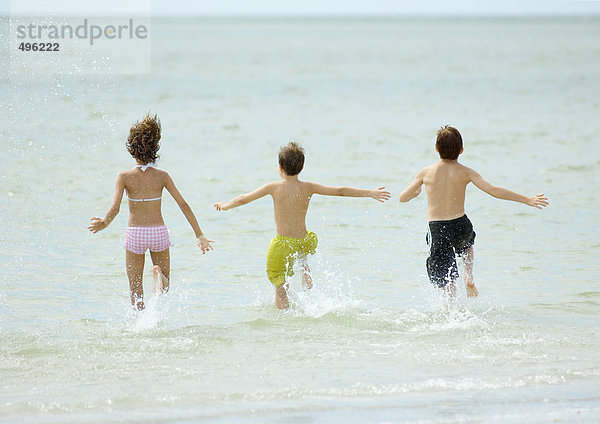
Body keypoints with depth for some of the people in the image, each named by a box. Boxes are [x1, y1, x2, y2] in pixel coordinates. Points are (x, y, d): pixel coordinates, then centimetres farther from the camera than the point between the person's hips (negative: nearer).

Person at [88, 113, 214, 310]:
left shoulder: (125, 177, -9)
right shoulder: (161, 176, -4)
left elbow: (114, 209, -16)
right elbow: (183, 205, -5)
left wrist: (103, 224, 5)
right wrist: (199, 235, -1)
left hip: (135, 234, -1)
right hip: (159, 232, 1)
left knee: (135, 289, 12)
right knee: (165, 285, 15)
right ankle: (159, 276, -21)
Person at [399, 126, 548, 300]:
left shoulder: (426, 173, -3)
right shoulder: (465, 172, -5)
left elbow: (403, 197, 5)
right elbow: (493, 190, -12)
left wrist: (416, 191, 29)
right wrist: (527, 200, -7)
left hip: (437, 230, -1)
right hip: (460, 225, 1)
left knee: (447, 282, 3)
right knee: (468, 243, 37)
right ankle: (469, 278, 19)